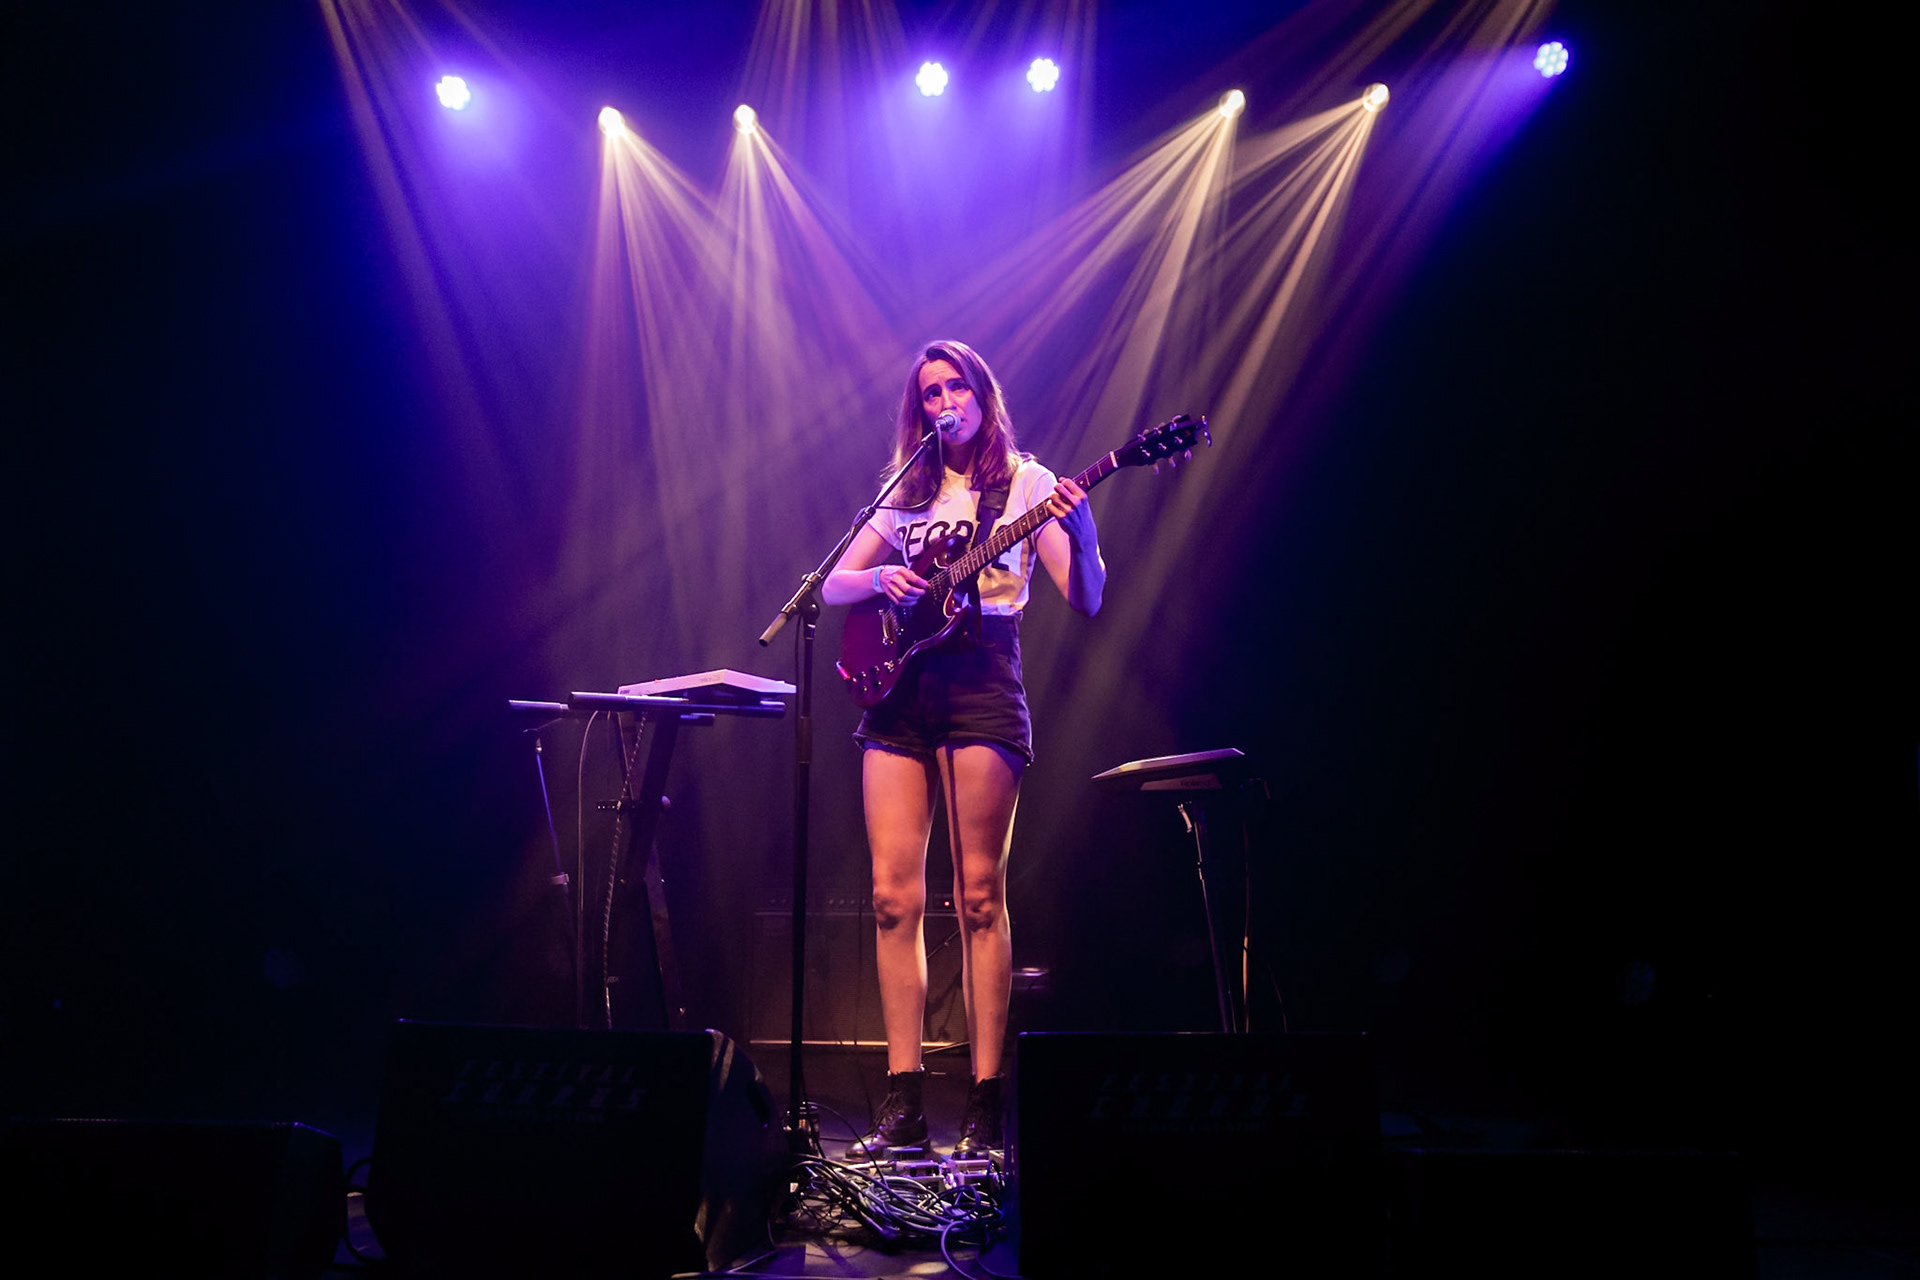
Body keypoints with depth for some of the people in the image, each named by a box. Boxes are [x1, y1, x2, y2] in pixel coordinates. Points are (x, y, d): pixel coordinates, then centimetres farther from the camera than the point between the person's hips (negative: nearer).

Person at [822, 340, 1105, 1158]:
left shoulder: (1027, 483, 6)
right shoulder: (907, 491, 19)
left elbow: (1086, 601, -3)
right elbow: (834, 584, 17)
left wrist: (1081, 533, -22)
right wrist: (882, 578, -4)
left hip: (981, 688, -4)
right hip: (900, 693, 4)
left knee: (980, 894, -6)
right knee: (894, 895, -1)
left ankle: (986, 1103, 0)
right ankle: (903, 1103, 5)